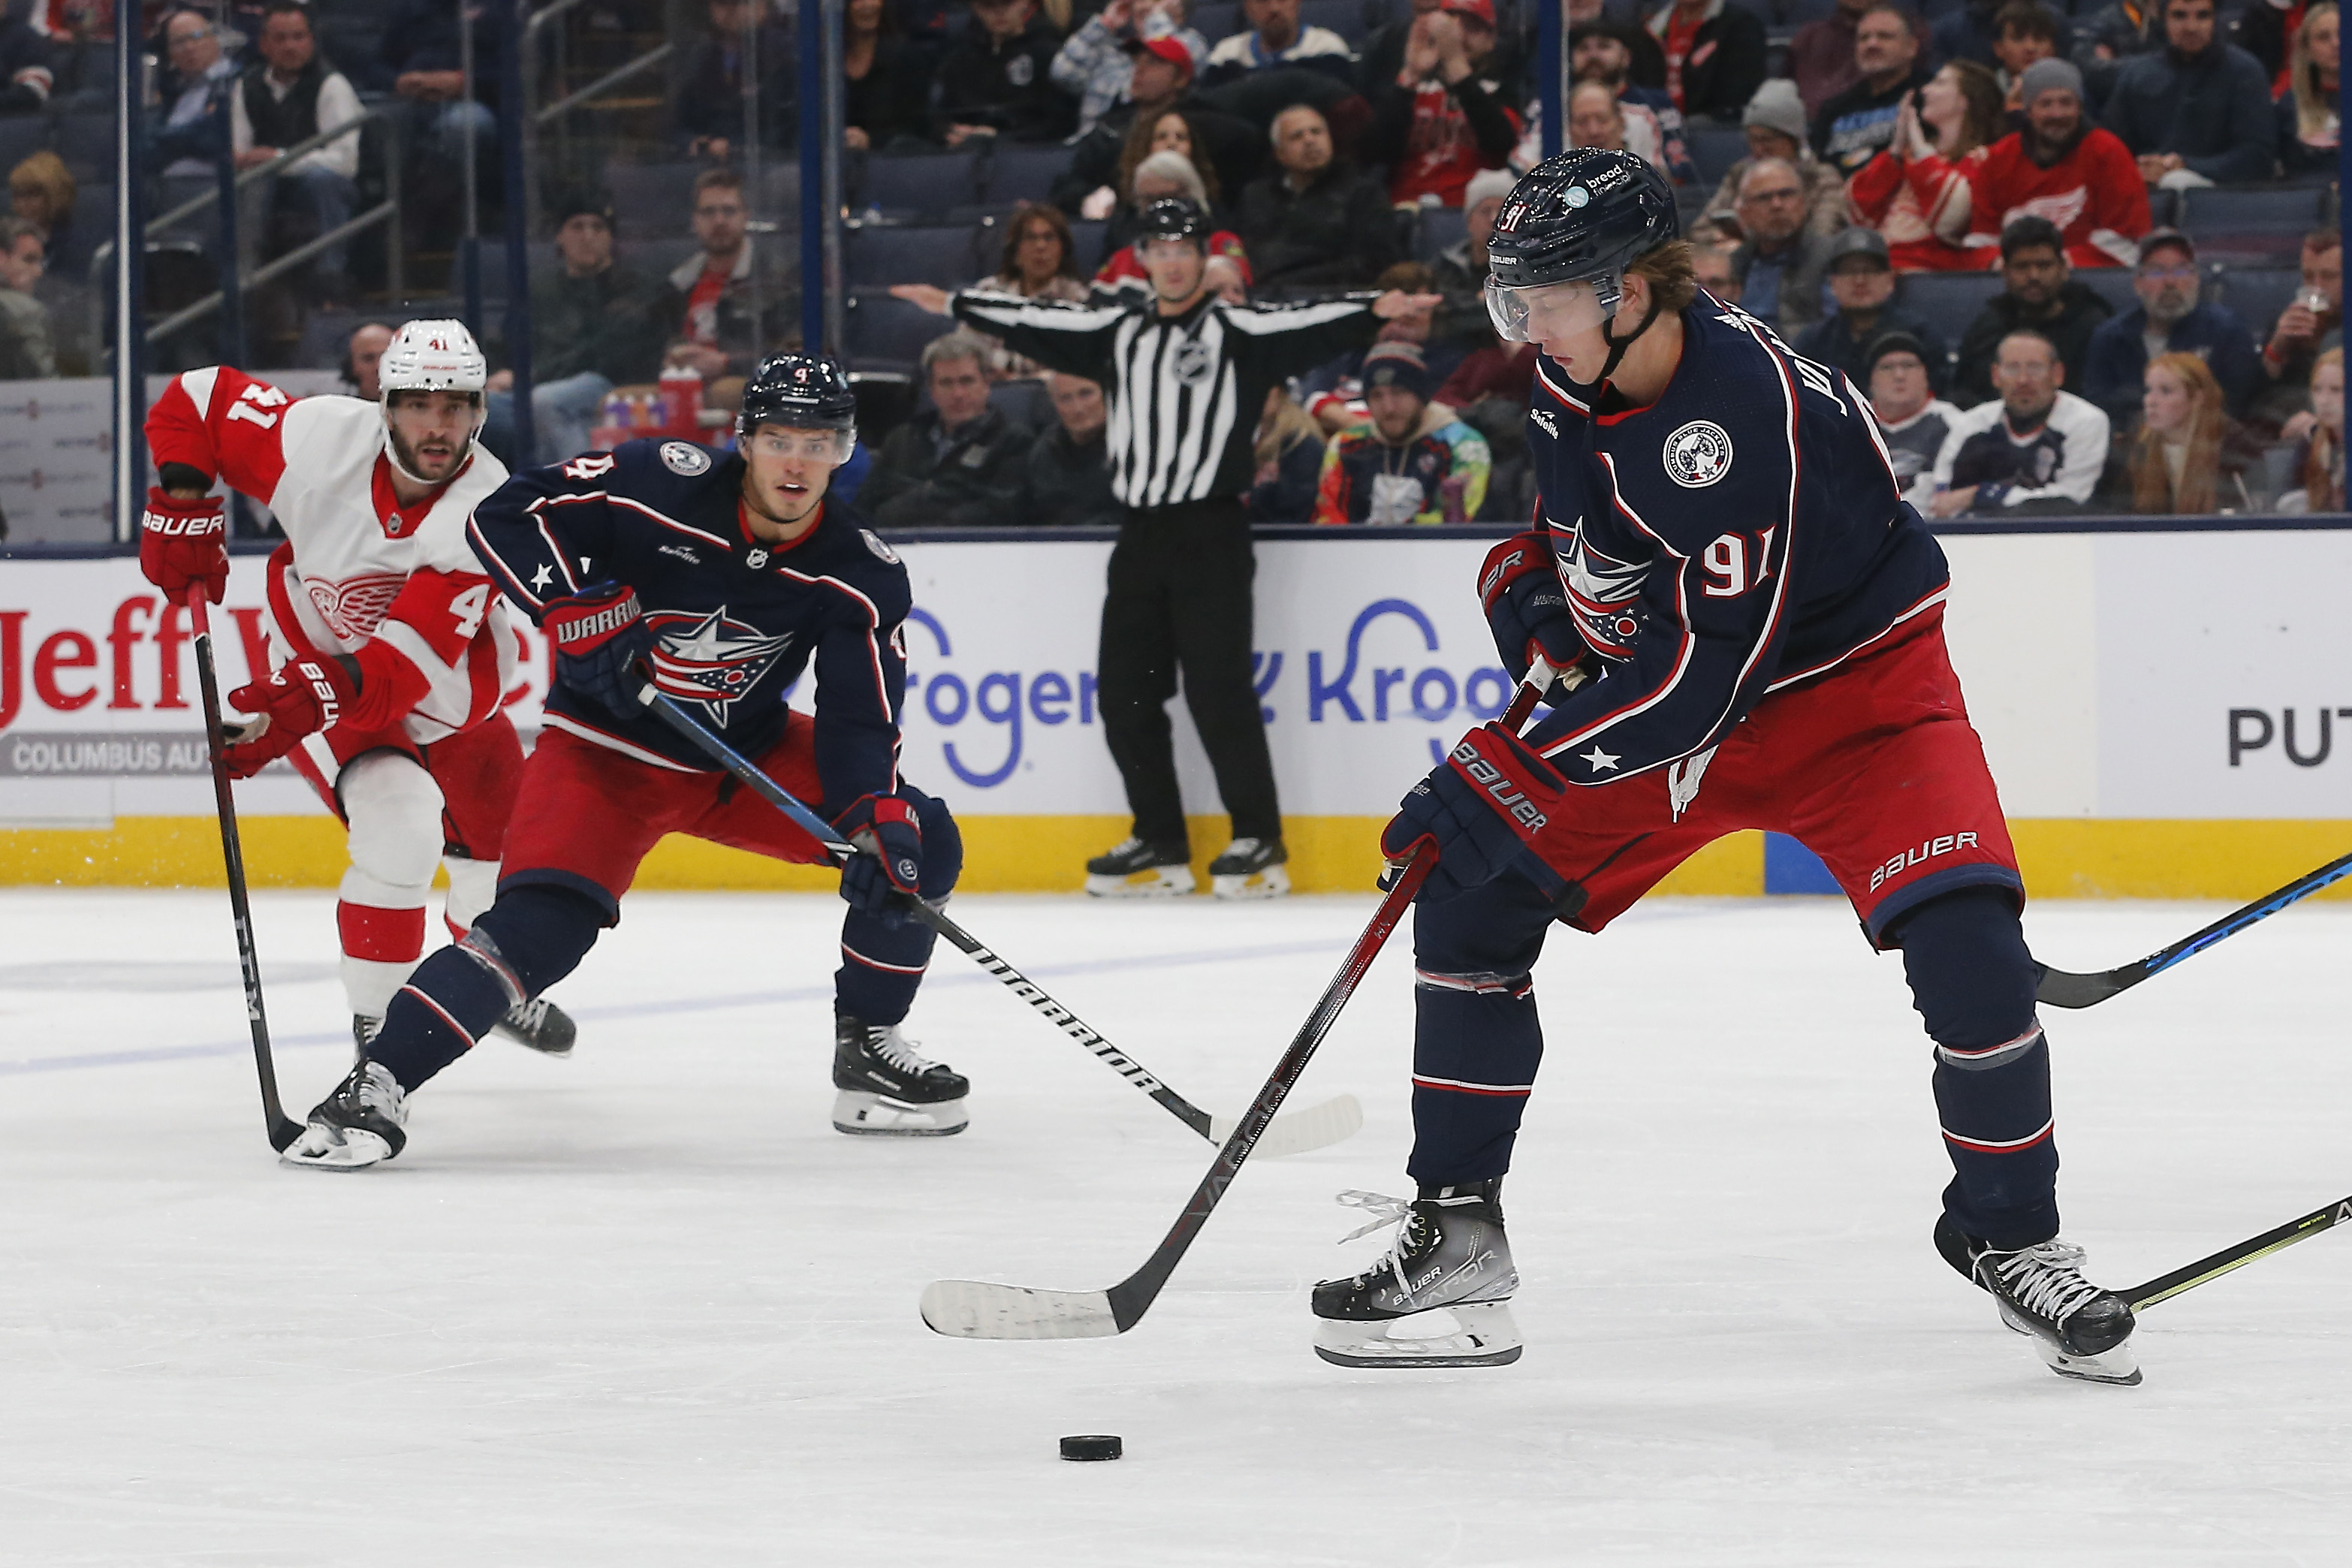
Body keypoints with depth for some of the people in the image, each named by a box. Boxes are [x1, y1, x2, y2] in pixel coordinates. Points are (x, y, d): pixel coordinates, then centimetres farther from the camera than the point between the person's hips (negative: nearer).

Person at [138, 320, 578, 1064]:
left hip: (453, 691, 2)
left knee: (502, 848, 15)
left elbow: (410, 658, -38)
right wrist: (181, 507, -19)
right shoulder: (321, 438, -26)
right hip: (320, 664, -2)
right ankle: (375, 1024, -15)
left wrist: (306, 706, -51)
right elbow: (196, 398, -9)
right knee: (400, 829, -27)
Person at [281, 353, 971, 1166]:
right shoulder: (662, 485, -22)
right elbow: (506, 516, -17)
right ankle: (376, 1085, -22)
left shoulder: (861, 574, -13)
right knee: (542, 924, -26)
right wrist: (573, 610, -31)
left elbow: (862, 721, -16)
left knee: (918, 846, -8)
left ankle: (868, 1053, 7)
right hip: (607, 748, -4)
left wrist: (878, 816, -33)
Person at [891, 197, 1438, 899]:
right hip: (1141, 533, 6)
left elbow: (1309, 326, -17)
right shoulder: (1120, 330, 14)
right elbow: (1036, 324, 23)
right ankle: (1161, 844, 16)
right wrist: (953, 304, 29)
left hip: (1210, 533, -6)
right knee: (1127, 693, 6)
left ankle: (1260, 842, -1)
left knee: (1217, 690, -9)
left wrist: (1379, 312, -33)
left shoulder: (1237, 330, -3)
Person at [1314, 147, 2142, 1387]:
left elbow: (1701, 680, -34)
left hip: (1848, 687, -7)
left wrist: (1502, 774, -31)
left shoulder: (1748, 413, -33)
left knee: (1965, 940, -24)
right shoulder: (1564, 382, -9)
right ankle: (1455, 1237, 6)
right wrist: (1525, 581, -3)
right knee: (1471, 899, -4)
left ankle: (2010, 1235, -1)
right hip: (1654, 678, 7)